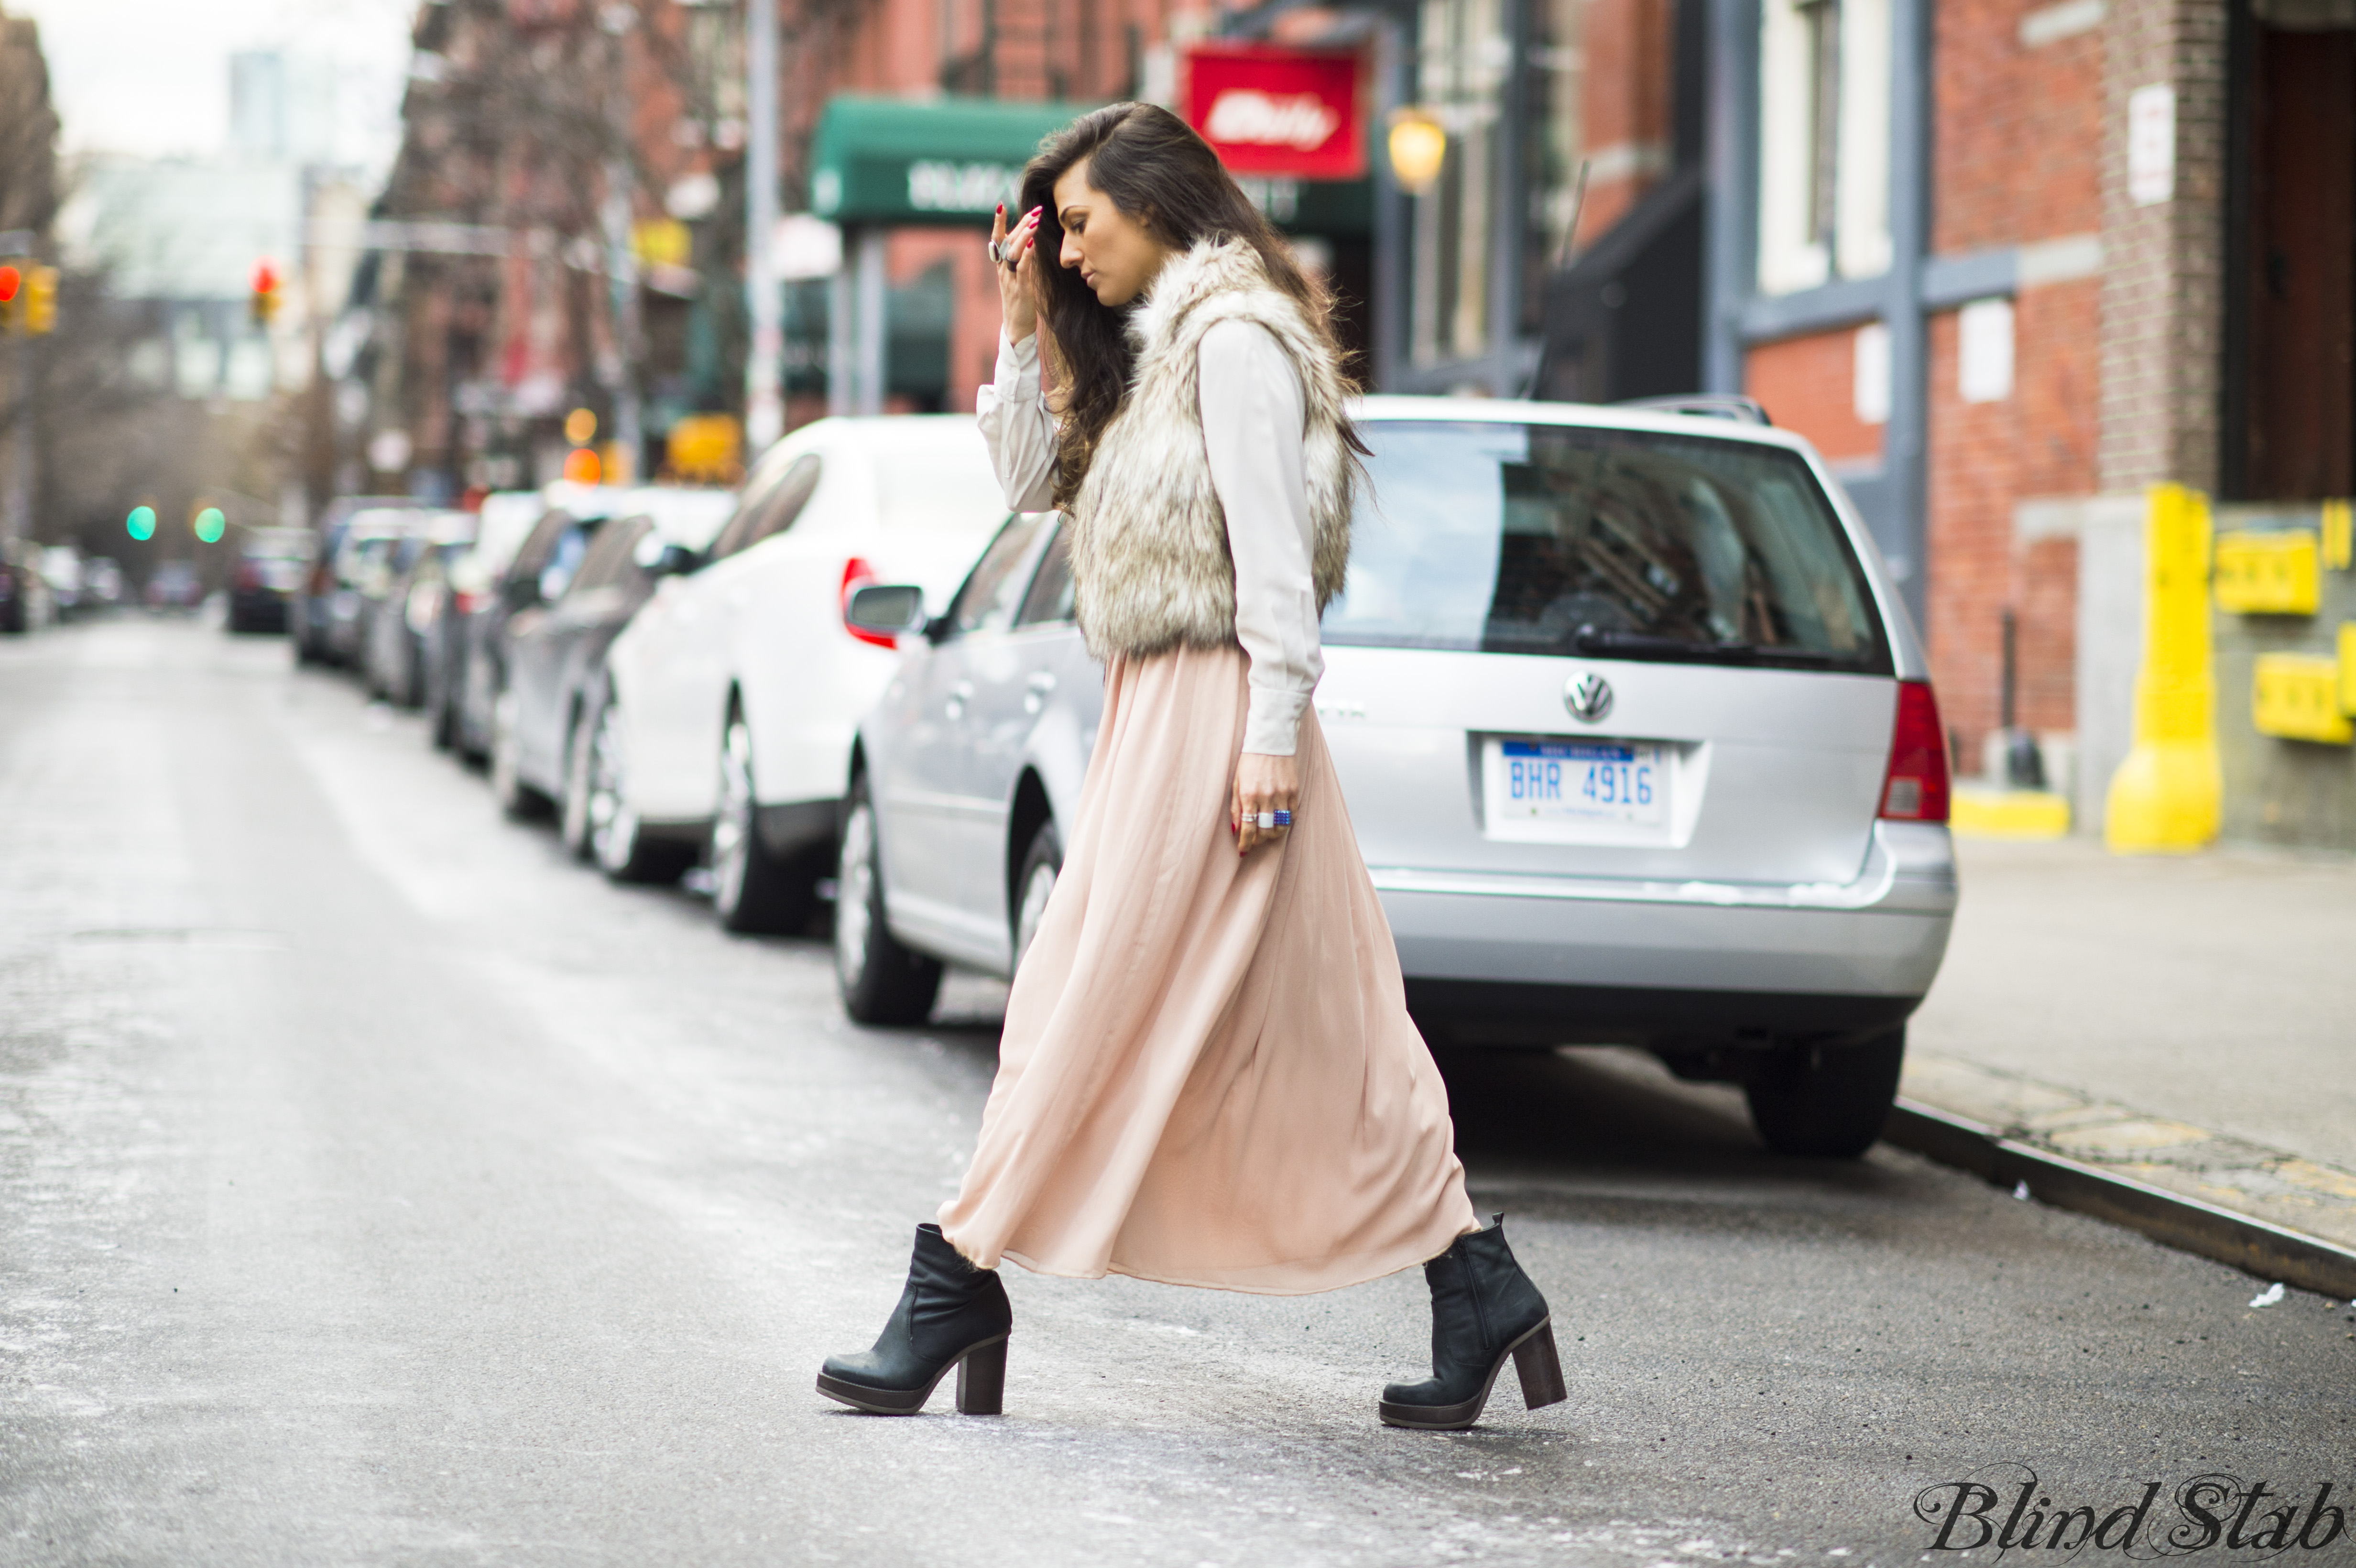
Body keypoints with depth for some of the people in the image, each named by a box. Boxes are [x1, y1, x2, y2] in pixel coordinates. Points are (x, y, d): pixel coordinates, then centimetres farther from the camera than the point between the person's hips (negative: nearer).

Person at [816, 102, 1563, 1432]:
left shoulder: (1235, 339, -11)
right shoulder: (1146, 353, 20)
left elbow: (1272, 545, -17)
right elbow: (1031, 478, 24)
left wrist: (1272, 734, -21)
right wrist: (1027, 331, 13)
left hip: (1209, 713, -10)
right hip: (1157, 713, 10)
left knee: (1094, 1010, -6)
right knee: (1320, 1032, 8)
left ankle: (961, 1288, -2)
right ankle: (1476, 1285, 9)